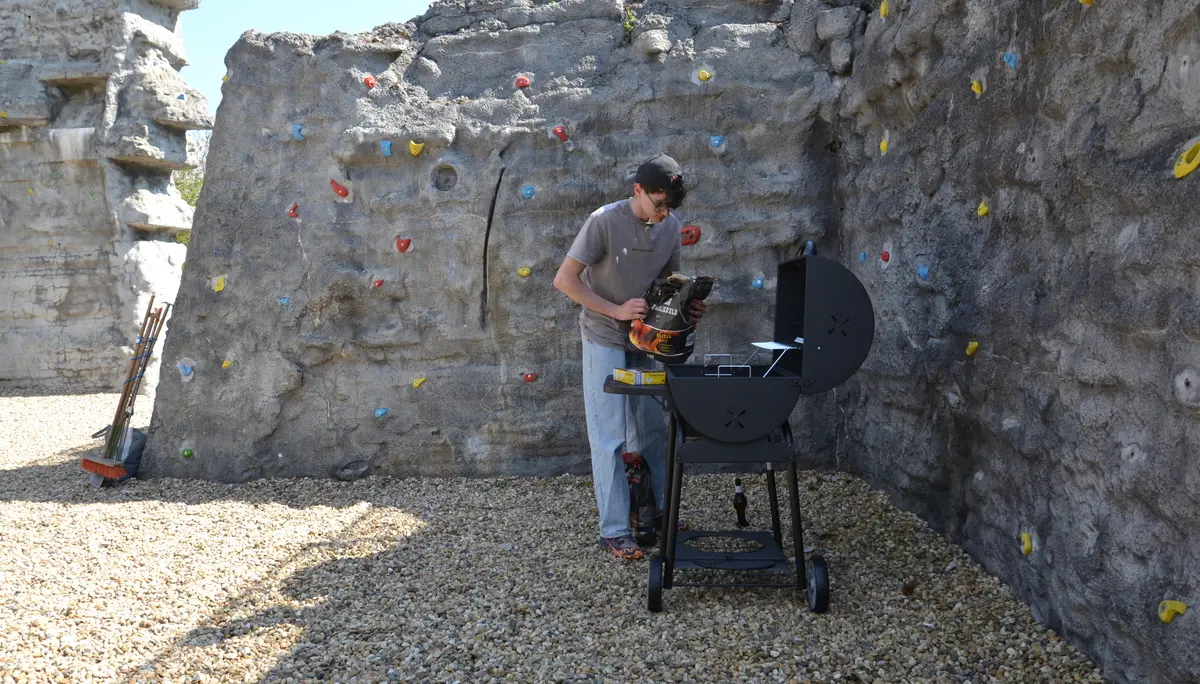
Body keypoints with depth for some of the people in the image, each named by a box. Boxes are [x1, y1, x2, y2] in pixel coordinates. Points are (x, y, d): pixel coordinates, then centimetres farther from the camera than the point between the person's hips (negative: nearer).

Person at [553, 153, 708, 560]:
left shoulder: (671, 226, -1)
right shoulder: (605, 221, -18)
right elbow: (564, 280, -18)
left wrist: (688, 306, -7)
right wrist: (616, 310, -23)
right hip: (605, 342, -5)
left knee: (653, 433, 13)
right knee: (610, 440, -1)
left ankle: (660, 512, 29)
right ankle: (614, 532, 8)